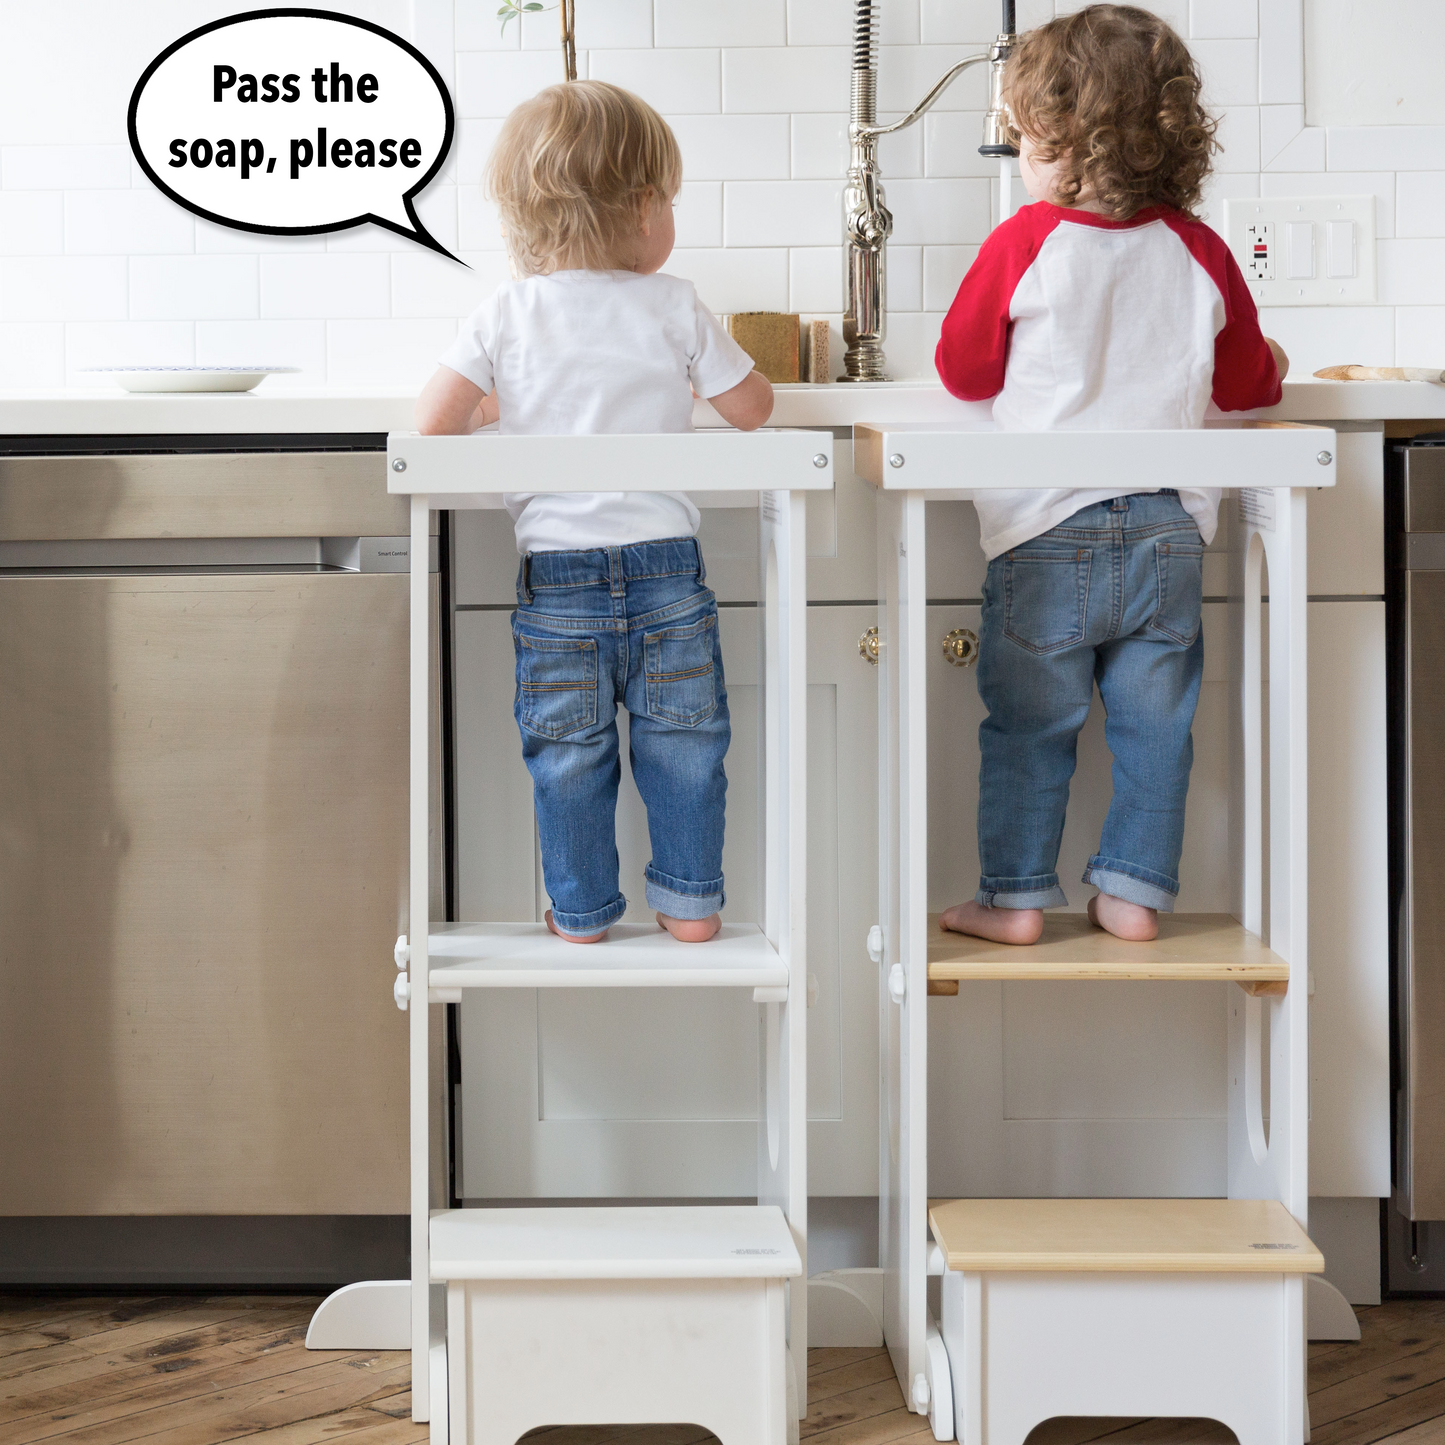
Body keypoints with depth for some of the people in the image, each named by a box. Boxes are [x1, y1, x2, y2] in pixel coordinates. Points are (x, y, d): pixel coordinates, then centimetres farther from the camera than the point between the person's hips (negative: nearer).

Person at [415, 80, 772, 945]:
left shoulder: (505, 318, -2)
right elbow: (754, 409, 4)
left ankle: (581, 912, 19)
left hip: (556, 572, 0)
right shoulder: (673, 308, -3)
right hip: (666, 564, 0)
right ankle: (691, 900, 21)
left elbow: (431, 424, -8)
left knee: (569, 753, 11)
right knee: (681, 744, 13)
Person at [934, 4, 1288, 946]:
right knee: (1156, 726, 12)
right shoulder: (1197, 251, 2)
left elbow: (964, 371, 1)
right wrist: (1268, 366, 35)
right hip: (1168, 532, 3)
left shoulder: (1024, 245, -9)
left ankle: (1016, 896, 12)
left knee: (1027, 727, 8)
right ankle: (1135, 893, 15)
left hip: (1046, 534, -3)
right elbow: (1245, 384, 12)